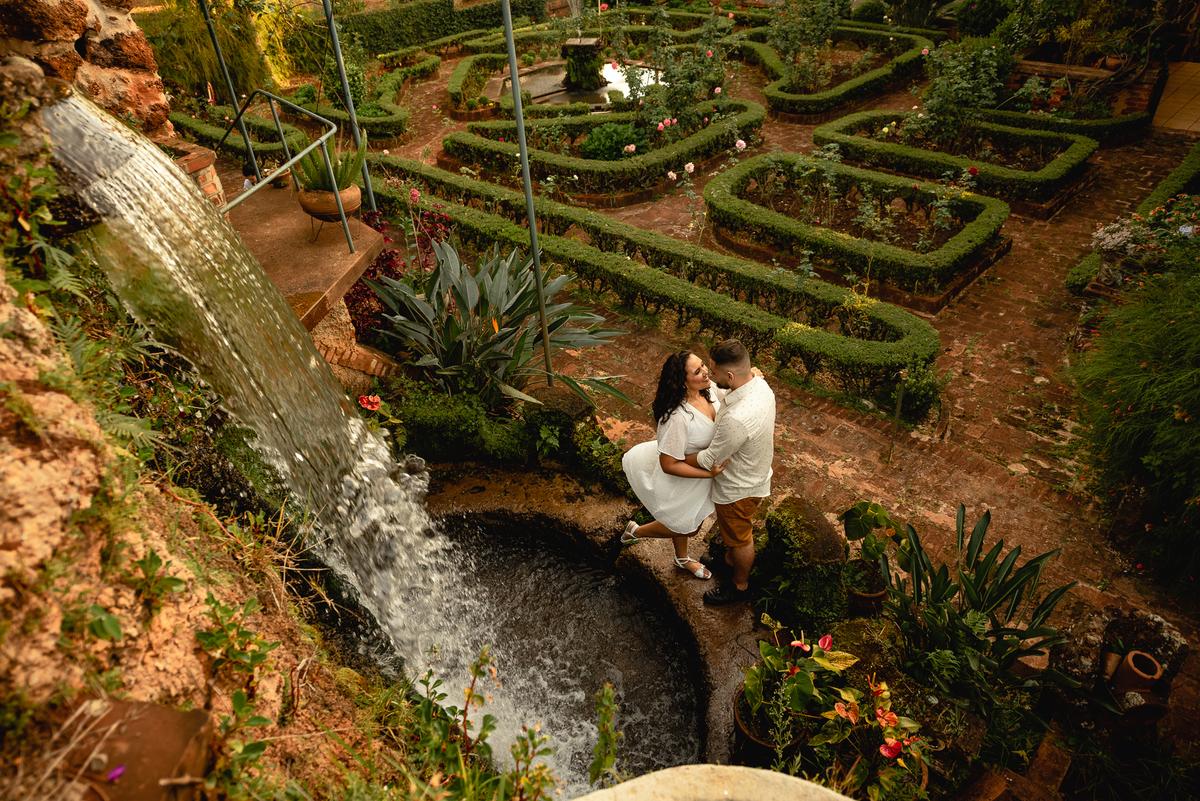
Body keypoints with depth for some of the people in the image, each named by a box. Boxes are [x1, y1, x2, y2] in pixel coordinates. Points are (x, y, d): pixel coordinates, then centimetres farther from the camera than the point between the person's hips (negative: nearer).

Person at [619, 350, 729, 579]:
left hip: (703, 465, 8)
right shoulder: (677, 417, -41)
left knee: (684, 516, 32)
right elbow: (669, 465, -32)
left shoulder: (709, 388, -17)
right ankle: (636, 531, 43)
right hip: (682, 480, -7)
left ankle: (682, 559, 61)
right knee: (687, 527, 19)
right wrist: (708, 473, -33)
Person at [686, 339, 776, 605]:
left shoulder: (737, 419, -43)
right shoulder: (759, 384, -15)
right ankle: (730, 560, 60)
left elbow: (709, 460, -27)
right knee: (733, 529, 33)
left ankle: (740, 585, 45)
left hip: (738, 488, -8)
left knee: (739, 538, 19)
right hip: (755, 473, 8)